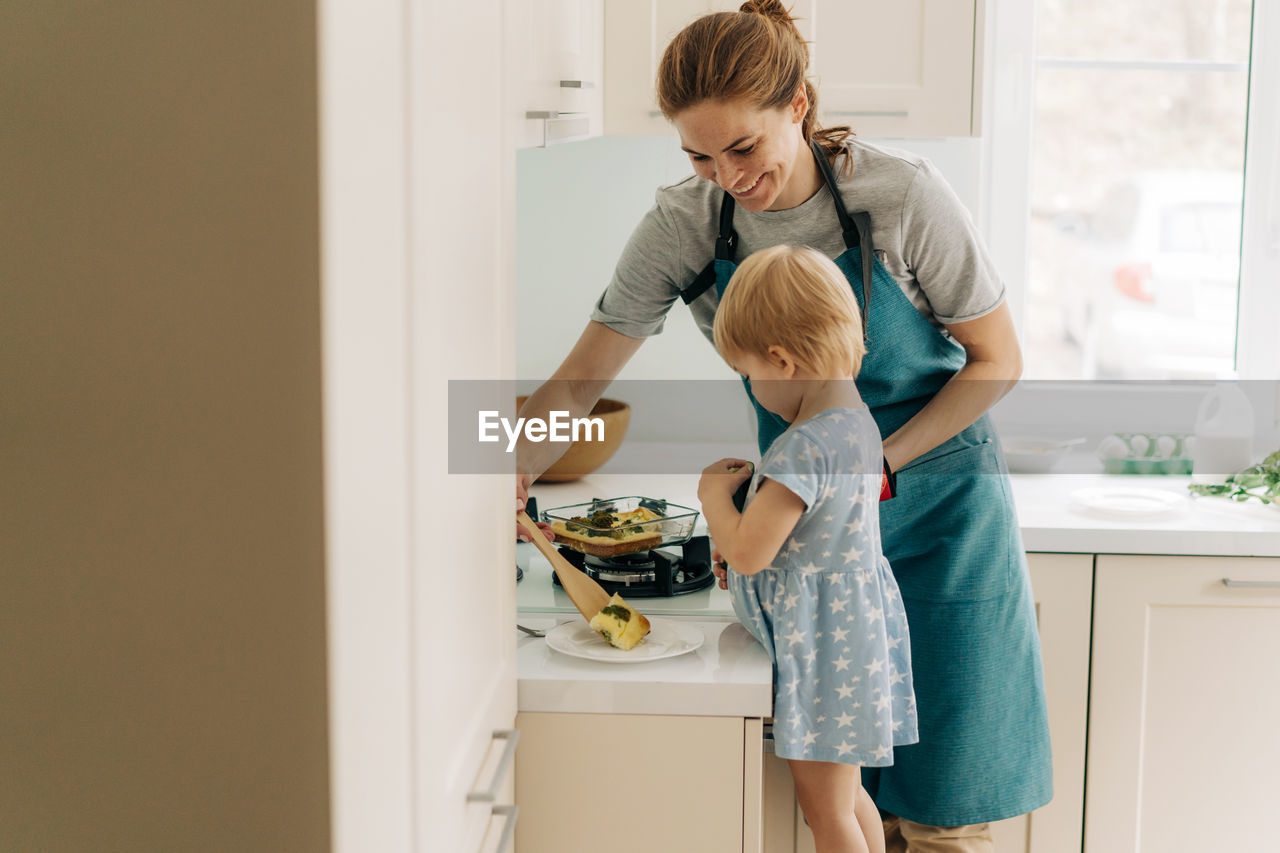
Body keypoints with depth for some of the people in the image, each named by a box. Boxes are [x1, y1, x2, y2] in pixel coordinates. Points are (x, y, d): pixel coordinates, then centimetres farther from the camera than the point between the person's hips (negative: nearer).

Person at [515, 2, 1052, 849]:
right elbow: (577, 384, -7)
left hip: (938, 501, -2)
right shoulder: (684, 225, -11)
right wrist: (510, 475, -26)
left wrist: (876, 464, -18)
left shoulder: (903, 196, -19)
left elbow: (996, 359, -9)